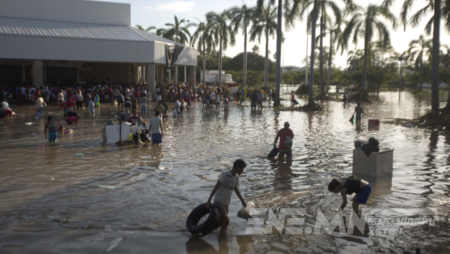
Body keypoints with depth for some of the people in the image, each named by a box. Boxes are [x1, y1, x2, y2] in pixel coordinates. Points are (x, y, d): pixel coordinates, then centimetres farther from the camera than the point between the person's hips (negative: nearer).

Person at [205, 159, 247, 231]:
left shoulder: (236, 177, 6)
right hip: (218, 201, -7)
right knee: (226, 219, -20)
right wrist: (209, 201, -19)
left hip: (226, 203, 7)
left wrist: (242, 201, 29)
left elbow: (236, 189, 21)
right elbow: (216, 187, -16)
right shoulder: (224, 174, -15)